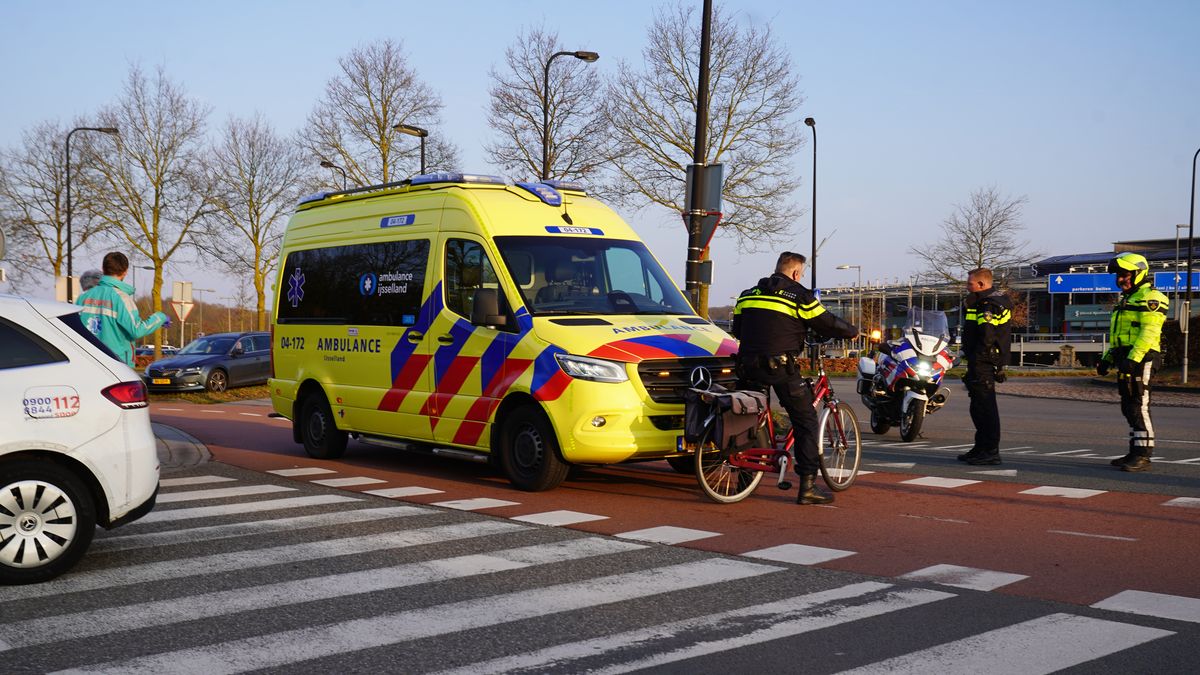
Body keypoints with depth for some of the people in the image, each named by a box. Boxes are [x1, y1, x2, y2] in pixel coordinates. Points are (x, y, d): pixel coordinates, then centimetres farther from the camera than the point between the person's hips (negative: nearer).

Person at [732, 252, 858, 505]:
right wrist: (853, 331, 22)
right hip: (781, 368, -5)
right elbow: (829, 325, 3)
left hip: (749, 367, 5)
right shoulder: (800, 296, 0)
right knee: (806, 422, 3)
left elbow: (737, 330, 23)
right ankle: (807, 487, -2)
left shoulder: (747, 294, 16)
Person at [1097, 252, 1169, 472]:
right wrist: (1107, 359, 18)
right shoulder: (1126, 300, 23)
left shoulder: (1150, 297, -8)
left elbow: (1149, 332, -19)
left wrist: (1133, 358, -26)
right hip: (1126, 361, 10)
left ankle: (1143, 455, -9)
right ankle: (1135, 453, 15)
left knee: (1139, 406, -11)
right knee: (1129, 407, 10)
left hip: (1141, 359, -10)